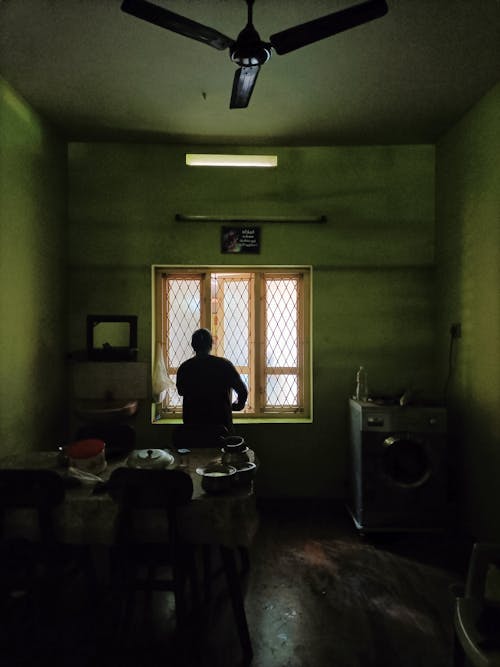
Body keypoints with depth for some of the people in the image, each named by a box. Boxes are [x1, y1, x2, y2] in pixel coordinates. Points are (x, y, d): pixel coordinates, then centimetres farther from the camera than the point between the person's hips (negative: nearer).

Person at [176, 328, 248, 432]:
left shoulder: (184, 368, -4)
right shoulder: (224, 364, -8)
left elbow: (181, 392, 15)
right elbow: (243, 391, -8)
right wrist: (238, 405, 12)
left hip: (193, 423, 1)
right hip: (221, 421, -1)